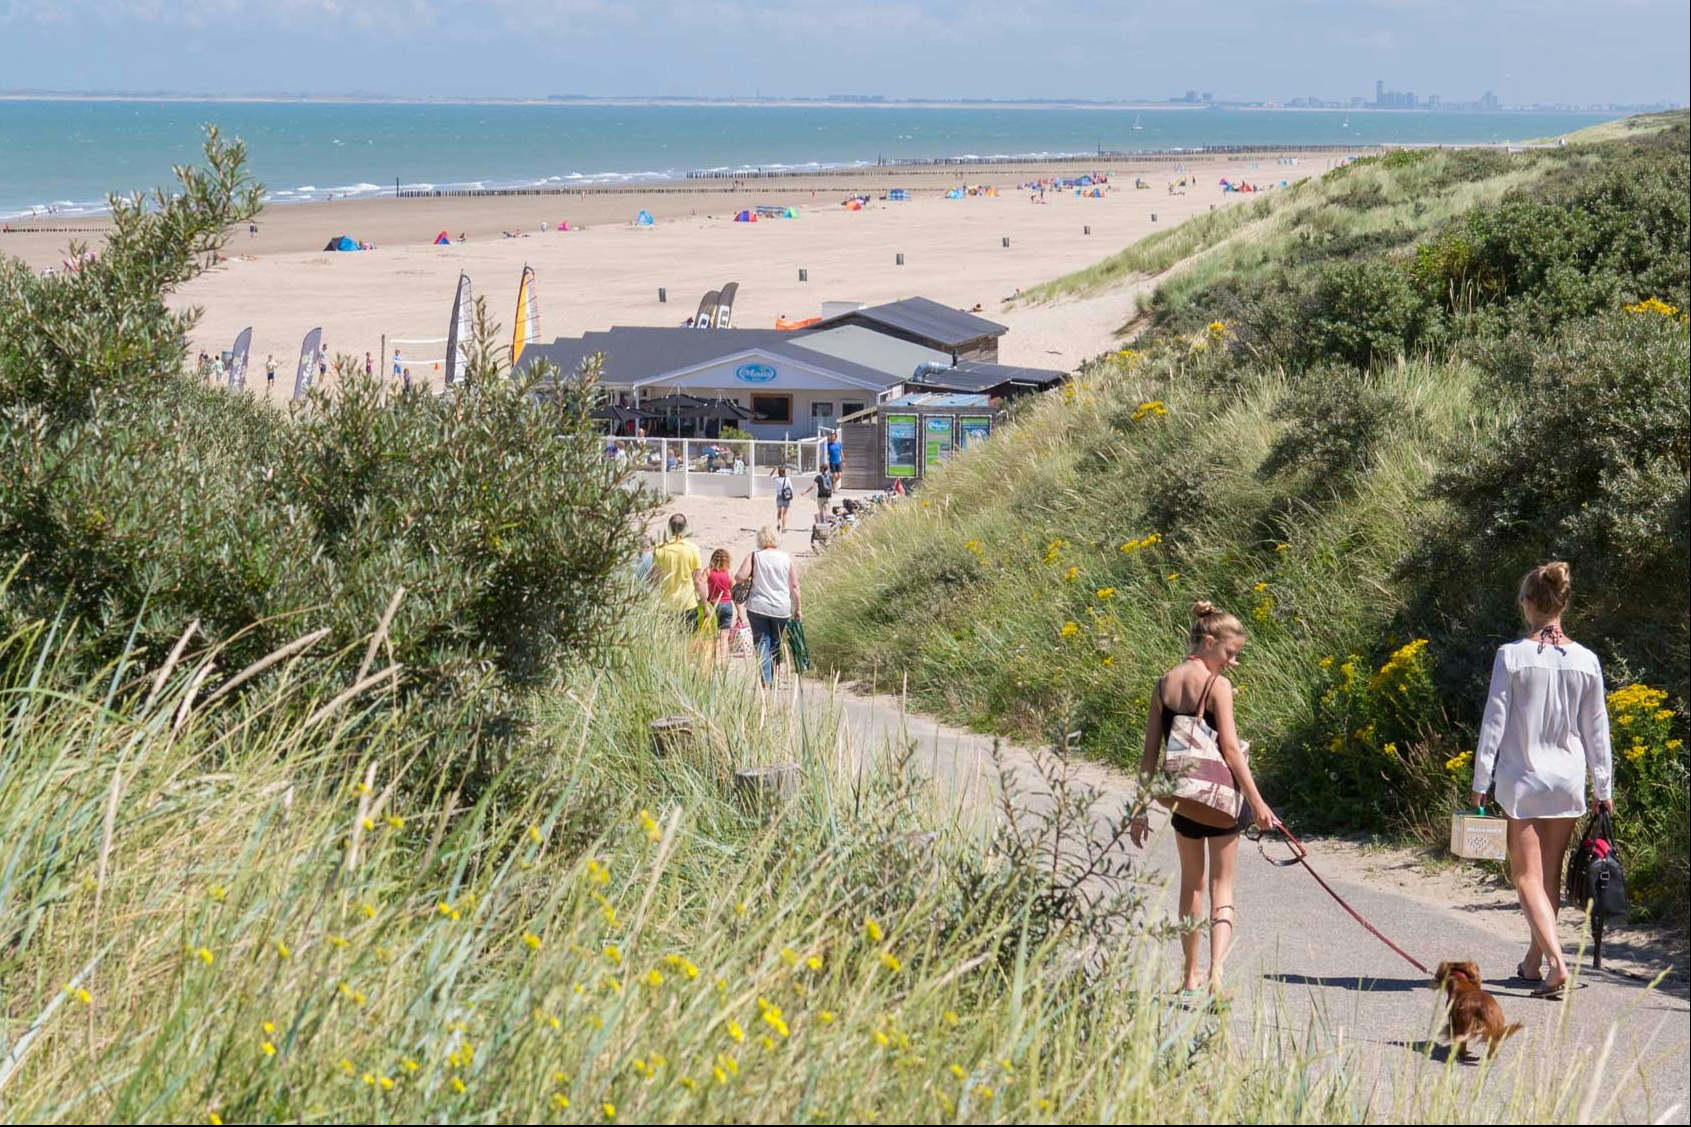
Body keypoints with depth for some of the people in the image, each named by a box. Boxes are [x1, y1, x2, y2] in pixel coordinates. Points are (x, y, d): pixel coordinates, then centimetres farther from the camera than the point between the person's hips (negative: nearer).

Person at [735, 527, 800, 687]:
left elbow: (740, 576, -13)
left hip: (758, 607, -2)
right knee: (775, 645, 14)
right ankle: (773, 679, 20)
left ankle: (765, 680, -15)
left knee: (762, 644, -2)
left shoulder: (754, 557, -3)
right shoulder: (787, 558, 2)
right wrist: (797, 608, 10)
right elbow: (794, 586, 2)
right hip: (781, 608, 2)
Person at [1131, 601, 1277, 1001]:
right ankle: (1216, 971, -13)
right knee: (1222, 886, 6)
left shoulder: (1164, 685, 3)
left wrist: (1141, 809, 8)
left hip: (1181, 799, 4)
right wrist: (1258, 803, -12)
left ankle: (1190, 975, 27)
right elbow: (1231, 749, -16)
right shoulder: (1217, 686, -13)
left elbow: (1150, 753, 4)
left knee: (1191, 882, 21)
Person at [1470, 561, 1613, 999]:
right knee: (1551, 874, 16)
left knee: (1528, 876, 1)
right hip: (1568, 780, 3)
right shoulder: (1585, 660, -1)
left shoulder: (1511, 656, -11)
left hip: (1520, 780, -3)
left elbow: (1494, 721, -8)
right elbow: (1596, 729, 5)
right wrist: (1603, 789, 13)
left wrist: (1480, 782, -1)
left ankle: (1556, 962, -16)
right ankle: (1533, 962, 27)